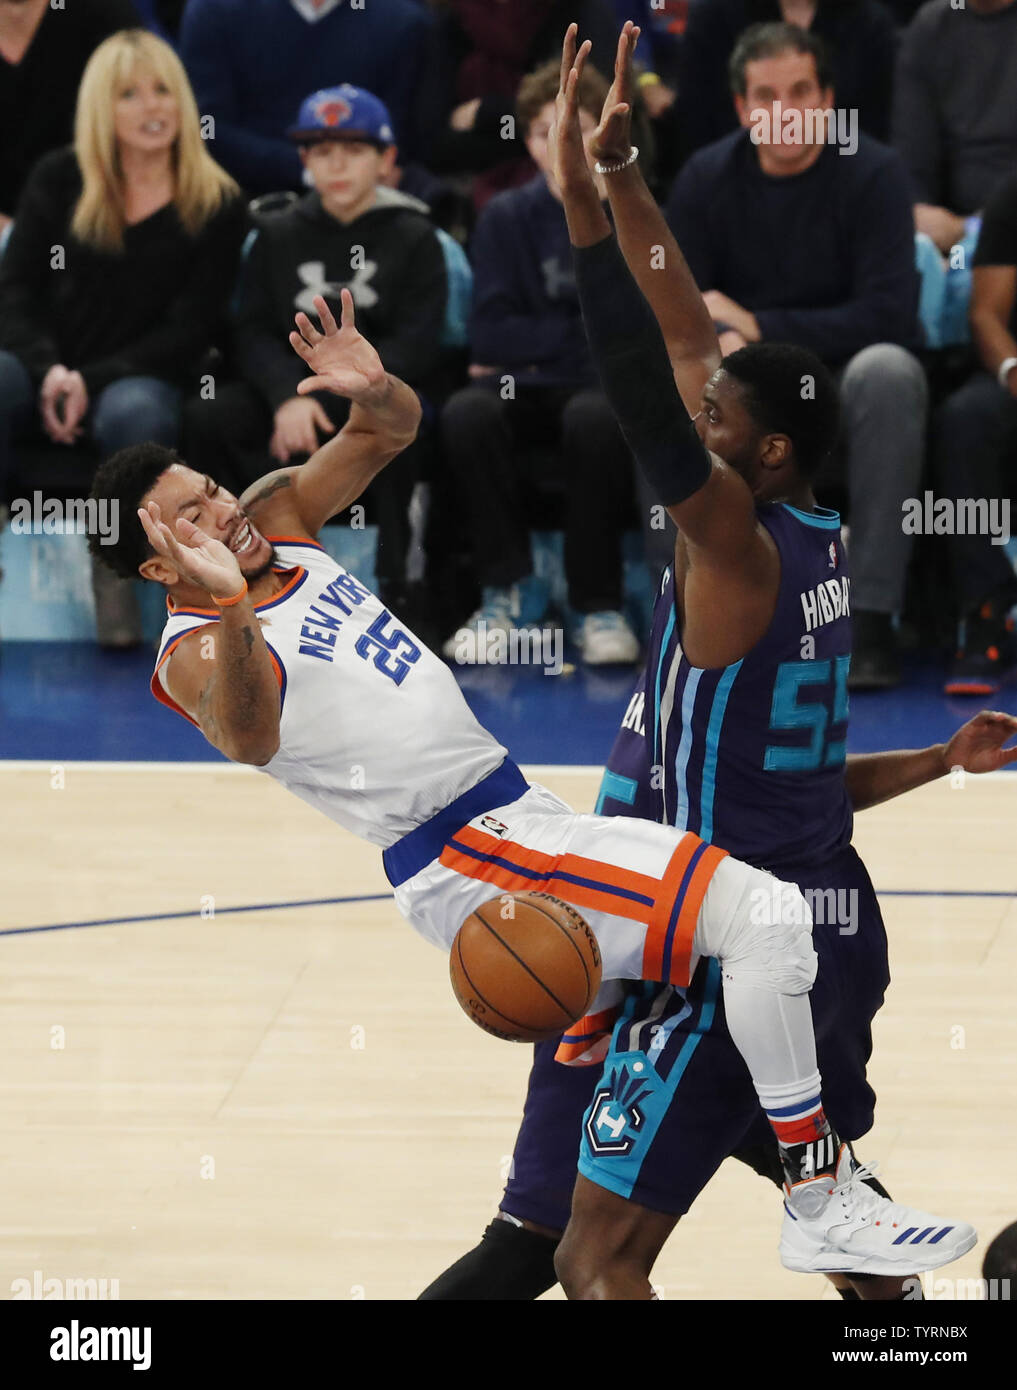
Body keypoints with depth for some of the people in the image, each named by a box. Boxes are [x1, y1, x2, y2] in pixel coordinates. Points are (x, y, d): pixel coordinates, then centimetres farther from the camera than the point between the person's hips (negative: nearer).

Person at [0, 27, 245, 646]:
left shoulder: (218, 204, 1)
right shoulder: (58, 179, 8)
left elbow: (190, 329, -3)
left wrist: (92, 380, -14)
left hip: (142, 378, -2)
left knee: (135, 413, -38)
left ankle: (115, 564, -18)